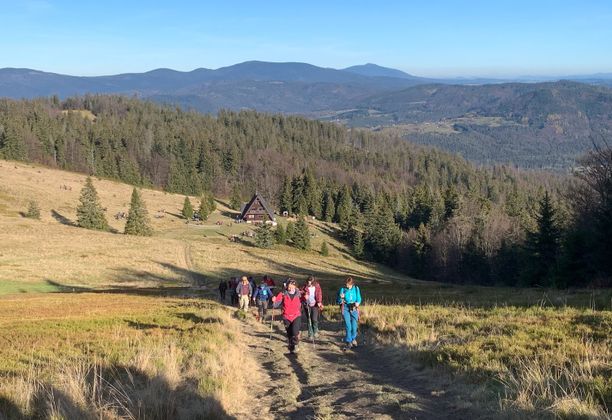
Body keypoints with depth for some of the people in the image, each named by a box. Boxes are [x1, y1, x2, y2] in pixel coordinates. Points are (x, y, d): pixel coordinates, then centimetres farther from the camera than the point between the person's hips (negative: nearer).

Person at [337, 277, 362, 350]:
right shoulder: (342, 289, -4)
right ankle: (349, 343, 4)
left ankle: (353, 339, 29)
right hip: (345, 309, -1)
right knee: (348, 326, -6)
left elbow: (359, 298, 6)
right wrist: (341, 298, -23)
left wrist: (358, 303, -15)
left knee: (354, 326, 1)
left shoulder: (356, 288, -1)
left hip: (354, 309, 1)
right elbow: (339, 302, -1)